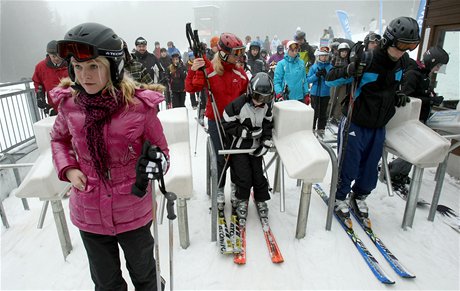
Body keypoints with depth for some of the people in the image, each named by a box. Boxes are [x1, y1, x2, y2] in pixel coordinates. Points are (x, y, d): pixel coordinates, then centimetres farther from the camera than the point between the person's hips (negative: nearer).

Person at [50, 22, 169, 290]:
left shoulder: (140, 105, -19)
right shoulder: (70, 103, -9)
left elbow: (161, 149, -5)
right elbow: (59, 139, 12)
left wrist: (156, 162, -27)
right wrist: (68, 169, -4)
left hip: (133, 211, -2)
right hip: (89, 214, 3)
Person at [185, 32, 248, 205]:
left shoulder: (239, 72, 1)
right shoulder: (209, 70, -12)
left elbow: (245, 94, 13)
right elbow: (191, 89, -19)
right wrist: (193, 71, -34)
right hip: (216, 121, -3)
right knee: (221, 157, 4)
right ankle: (219, 190, 26)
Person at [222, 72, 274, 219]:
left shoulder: (266, 107, -3)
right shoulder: (238, 104, -21)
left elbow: (268, 126, 6)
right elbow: (227, 124, -18)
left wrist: (266, 144, -4)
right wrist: (246, 132, -23)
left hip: (255, 147, 4)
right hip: (239, 146, -4)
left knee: (258, 174, 6)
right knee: (244, 176, -5)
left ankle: (261, 200, 28)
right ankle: (242, 200, 21)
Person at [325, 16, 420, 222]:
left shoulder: (398, 65, 5)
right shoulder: (366, 61, -18)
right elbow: (329, 80, -15)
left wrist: (397, 97, 2)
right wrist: (349, 71, -34)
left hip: (379, 127, 7)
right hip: (355, 125, -6)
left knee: (370, 168, 14)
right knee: (348, 167, 3)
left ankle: (359, 197, 37)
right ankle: (339, 198, 26)